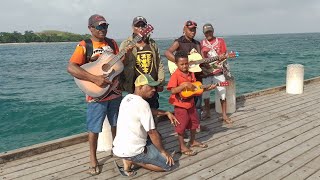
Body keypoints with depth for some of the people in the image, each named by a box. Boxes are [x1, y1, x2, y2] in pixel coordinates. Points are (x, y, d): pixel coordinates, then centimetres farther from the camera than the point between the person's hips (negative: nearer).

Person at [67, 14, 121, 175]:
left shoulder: (112, 43, 8)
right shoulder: (84, 46, -9)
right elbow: (71, 68, -21)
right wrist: (95, 79, -30)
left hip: (115, 91, 5)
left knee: (116, 124, 18)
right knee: (94, 128, 5)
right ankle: (93, 160, 23)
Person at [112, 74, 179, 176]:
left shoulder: (127, 98, 5)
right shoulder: (142, 104, -22)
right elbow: (152, 133, -17)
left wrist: (166, 113, 12)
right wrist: (163, 152, -5)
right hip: (131, 151, -9)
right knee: (169, 165, 3)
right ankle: (132, 160, -3)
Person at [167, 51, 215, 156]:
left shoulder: (191, 74, 4)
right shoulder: (175, 75, -17)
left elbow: (195, 88, 8)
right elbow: (173, 90, -26)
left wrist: (207, 88, -3)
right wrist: (185, 85, -34)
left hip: (190, 103, 7)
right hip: (180, 105, -7)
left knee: (194, 122, 19)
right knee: (182, 126, 2)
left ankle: (193, 141, 39)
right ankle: (182, 147, 16)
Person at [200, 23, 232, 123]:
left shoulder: (220, 41, 6)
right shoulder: (201, 43, 7)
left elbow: (223, 55, 2)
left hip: (218, 71, -1)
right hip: (206, 72, 1)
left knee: (222, 93, -3)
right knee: (205, 94, 7)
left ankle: (224, 115, 9)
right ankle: (207, 112, 27)